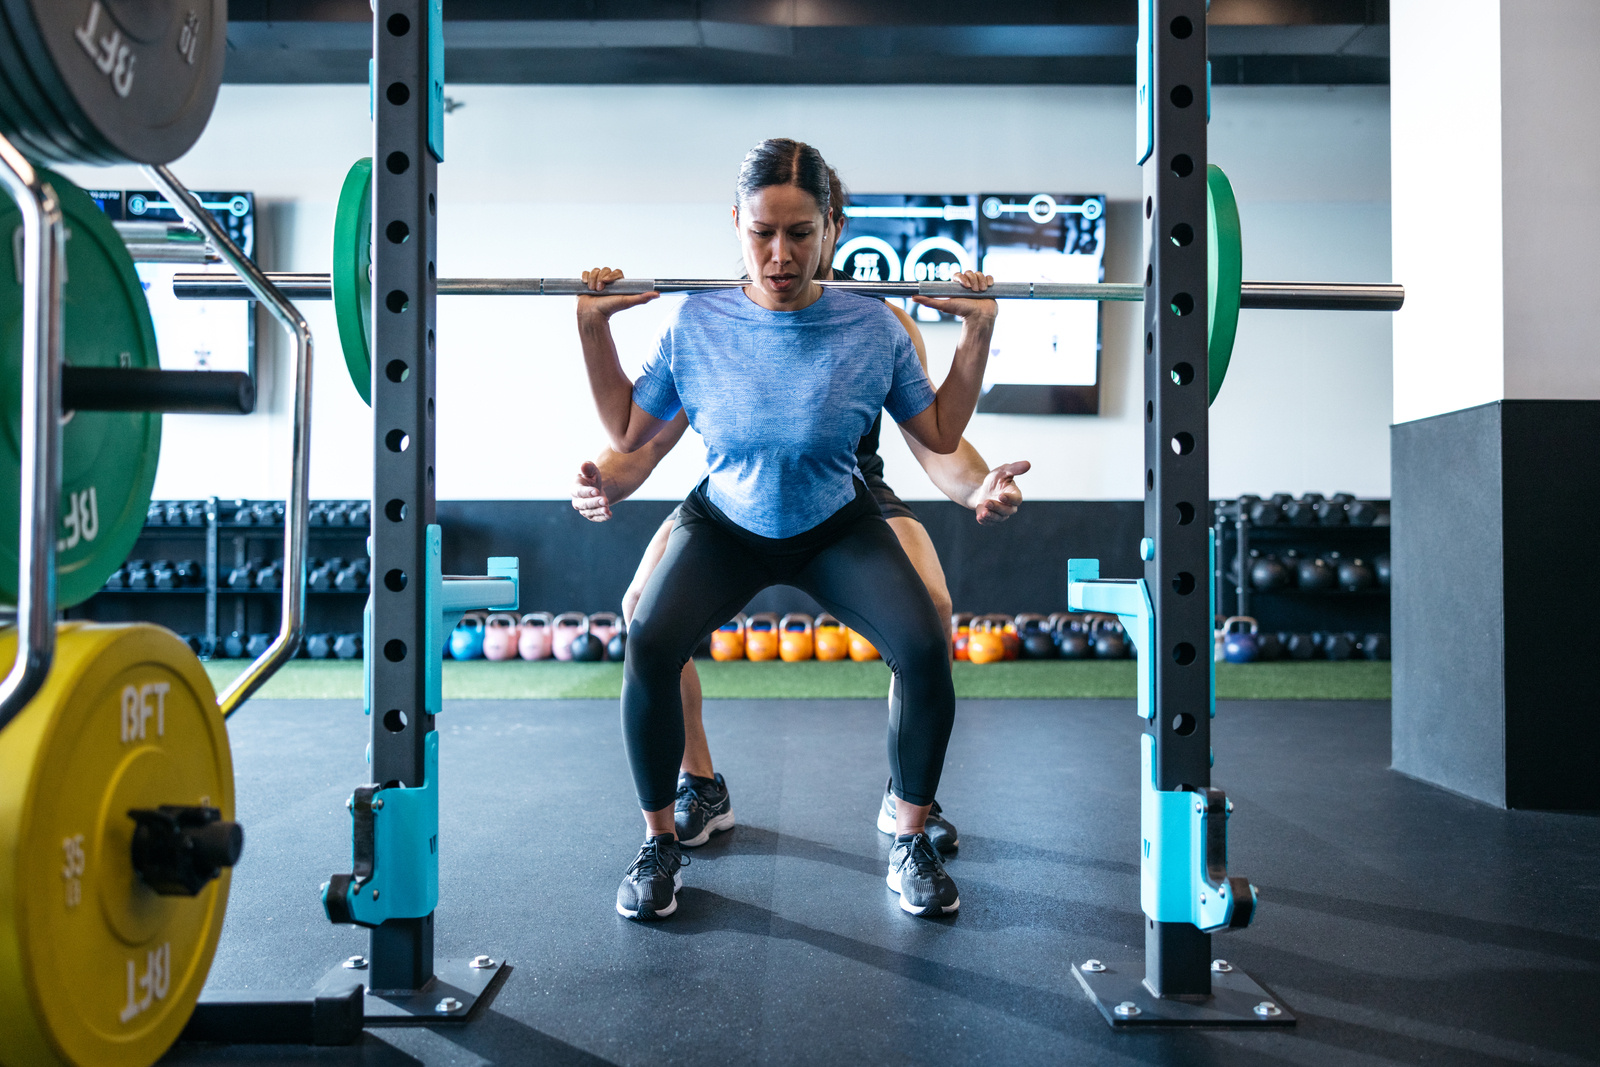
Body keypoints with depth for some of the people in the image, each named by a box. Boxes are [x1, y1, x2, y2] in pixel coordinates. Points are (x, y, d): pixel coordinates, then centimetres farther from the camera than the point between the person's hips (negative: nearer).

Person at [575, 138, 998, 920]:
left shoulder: (872, 328, -11)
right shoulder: (694, 323, -11)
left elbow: (942, 434, -1)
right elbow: (625, 433, -1)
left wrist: (977, 334, -9)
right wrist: (593, 331, -9)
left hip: (837, 528, 0)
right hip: (725, 523, 0)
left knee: (924, 648, -23)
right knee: (648, 645, -26)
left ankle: (910, 840, 3)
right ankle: (659, 842, 0)